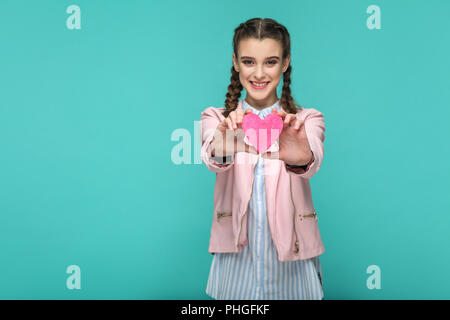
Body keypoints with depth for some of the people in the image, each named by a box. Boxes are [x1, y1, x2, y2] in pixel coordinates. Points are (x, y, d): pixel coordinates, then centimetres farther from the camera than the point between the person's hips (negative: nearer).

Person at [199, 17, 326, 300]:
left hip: (292, 268, 0)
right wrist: (220, 149, -43)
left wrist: (302, 156, -44)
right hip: (236, 266, 0)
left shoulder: (307, 120, 1)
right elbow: (211, 157, -19)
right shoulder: (215, 119, 3)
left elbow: (314, 159, -21)